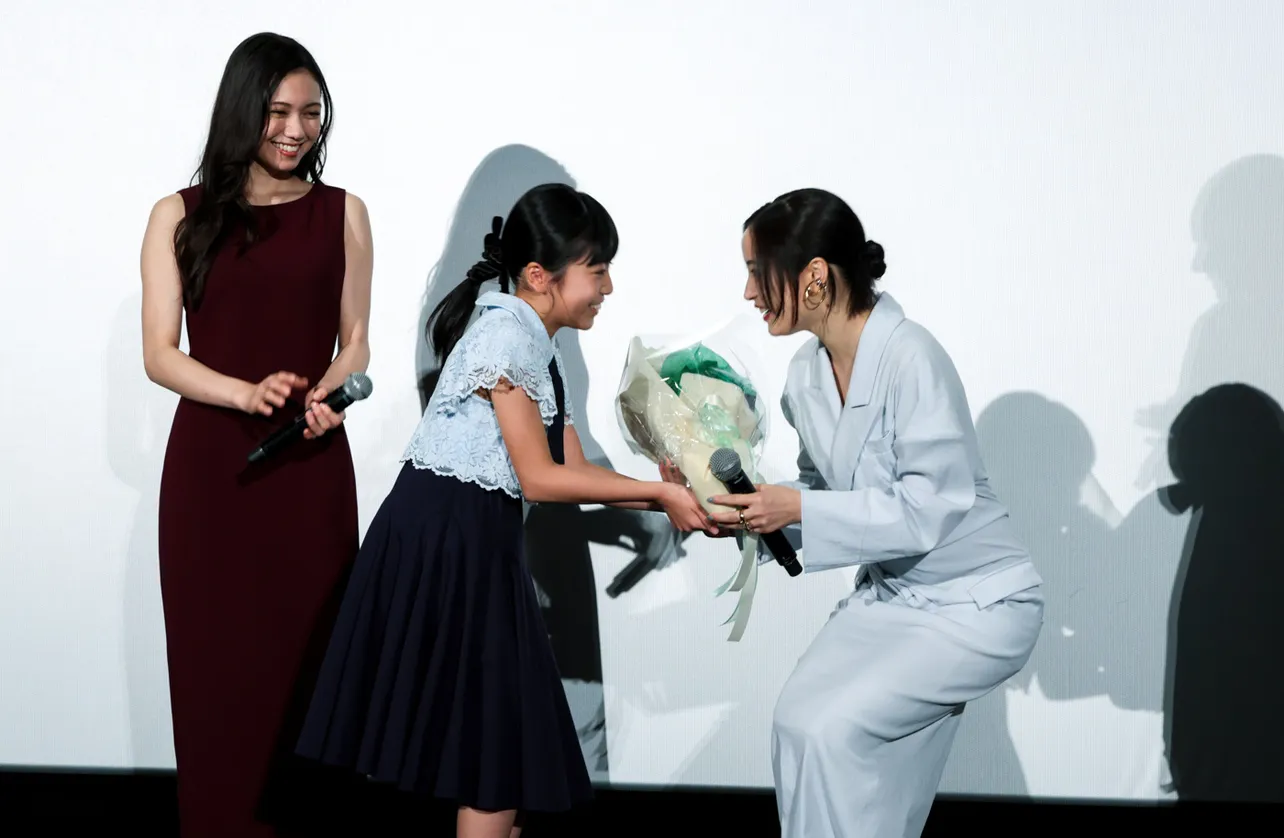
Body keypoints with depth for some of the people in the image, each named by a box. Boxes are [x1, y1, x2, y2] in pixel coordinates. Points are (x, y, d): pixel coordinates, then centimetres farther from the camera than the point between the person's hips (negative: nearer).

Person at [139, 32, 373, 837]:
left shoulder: (342, 213, 7)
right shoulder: (181, 217, 4)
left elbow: (356, 342, 9)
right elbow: (160, 354, 0)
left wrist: (326, 398, -13)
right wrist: (247, 393, -18)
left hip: (311, 466, 0)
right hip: (210, 464, 0)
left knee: (306, 650, 0)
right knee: (216, 655, 2)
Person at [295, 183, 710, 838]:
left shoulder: (540, 348, 15)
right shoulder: (505, 334, -14)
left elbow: (572, 472, 14)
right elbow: (538, 478, -15)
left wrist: (668, 501, 5)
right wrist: (658, 492, -10)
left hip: (477, 545, 9)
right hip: (440, 543, -9)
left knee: (502, 731, 12)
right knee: (494, 735, -3)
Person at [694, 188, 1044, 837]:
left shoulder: (910, 359, -24)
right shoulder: (807, 375, -1)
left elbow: (926, 509, -26)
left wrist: (799, 510, -29)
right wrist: (753, 511, -10)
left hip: (977, 605, -7)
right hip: (890, 594, 7)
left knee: (830, 729, -19)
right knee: (800, 719, -4)